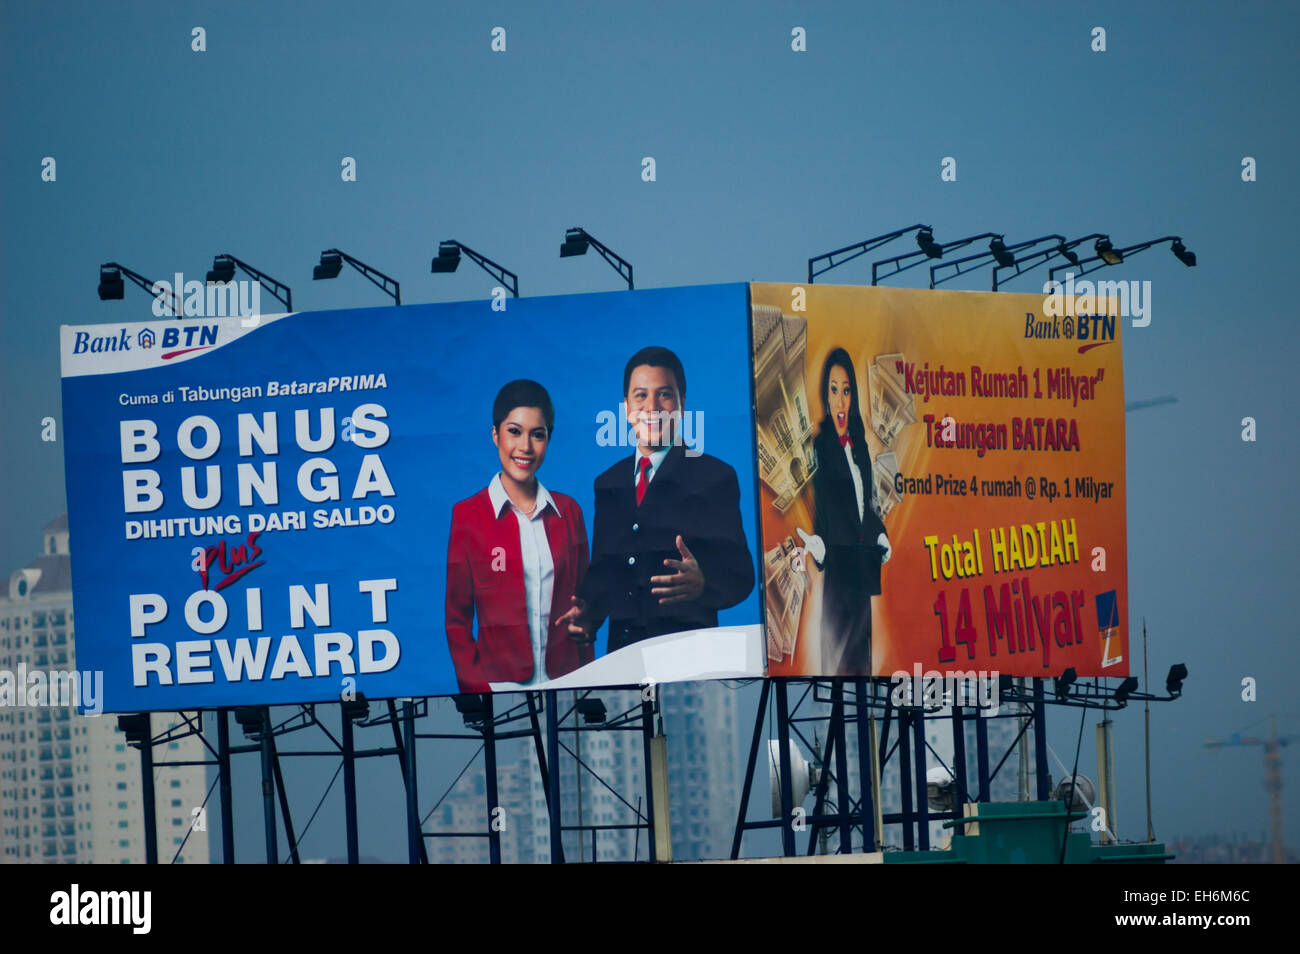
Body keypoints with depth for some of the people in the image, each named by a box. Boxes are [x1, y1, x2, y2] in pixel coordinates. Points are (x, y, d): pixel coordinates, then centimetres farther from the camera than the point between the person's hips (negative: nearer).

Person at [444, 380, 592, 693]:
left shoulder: (568, 512, 10)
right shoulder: (468, 515, 1)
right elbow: (457, 617, 2)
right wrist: (476, 689, -9)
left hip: (564, 681, 2)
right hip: (498, 685, -2)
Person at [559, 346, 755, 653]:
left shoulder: (714, 478, 4)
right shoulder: (608, 484, 19)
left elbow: (739, 574, -3)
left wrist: (701, 583, -24)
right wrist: (587, 611, 1)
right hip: (622, 649, 4)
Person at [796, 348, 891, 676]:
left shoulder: (860, 445, 14)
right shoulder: (820, 446, -5)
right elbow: (821, 514, -8)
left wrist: (881, 537, 7)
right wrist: (817, 545, -25)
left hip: (864, 572, 7)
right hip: (837, 569, -7)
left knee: (863, 661, 8)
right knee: (838, 660, -11)